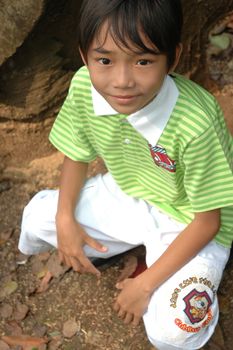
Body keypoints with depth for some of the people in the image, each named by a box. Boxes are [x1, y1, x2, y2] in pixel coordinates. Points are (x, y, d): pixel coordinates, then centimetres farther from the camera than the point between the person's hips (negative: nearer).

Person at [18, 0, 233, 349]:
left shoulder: (196, 123, -37)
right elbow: (77, 154, 0)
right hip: (123, 193, 5)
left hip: (188, 225, -5)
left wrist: (146, 284, -21)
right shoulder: (84, 86, -22)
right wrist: (65, 218, -12)